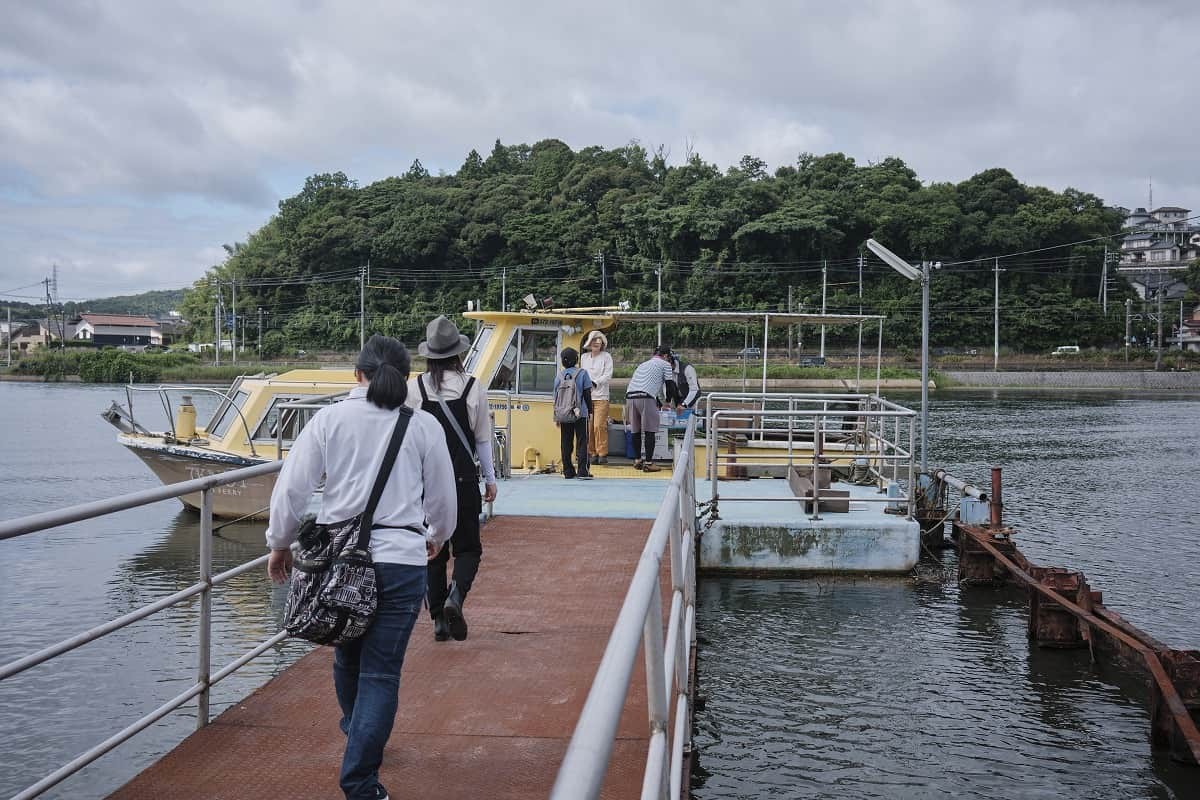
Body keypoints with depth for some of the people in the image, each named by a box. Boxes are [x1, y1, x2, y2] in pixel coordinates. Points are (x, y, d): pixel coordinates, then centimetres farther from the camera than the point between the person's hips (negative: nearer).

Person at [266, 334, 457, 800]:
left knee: (347, 658, 23)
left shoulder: (329, 419, 0)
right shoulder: (424, 427, 0)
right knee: (381, 672, 4)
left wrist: (280, 544, 14)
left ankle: (357, 733, 48)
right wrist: (436, 537, 30)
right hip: (400, 558, -2)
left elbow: (291, 488, -1)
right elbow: (442, 496, 10)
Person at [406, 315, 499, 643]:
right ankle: (455, 596, -16)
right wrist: (489, 478, 10)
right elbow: (482, 438, 0)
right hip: (463, 478, -1)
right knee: (467, 547, 10)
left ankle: (439, 619, 13)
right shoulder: (473, 387, -5)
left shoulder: (414, 388, -4)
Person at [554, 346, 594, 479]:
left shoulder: (559, 376, 4)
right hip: (580, 413, -3)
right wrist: (590, 410, 5)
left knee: (566, 443, 8)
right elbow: (587, 394, -4)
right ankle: (582, 471, -6)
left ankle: (568, 471, 11)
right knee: (582, 442, 0)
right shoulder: (582, 373, -3)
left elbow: (556, 397, 8)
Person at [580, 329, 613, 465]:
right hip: (586, 396, 4)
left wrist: (594, 383, -17)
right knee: (587, 427, -1)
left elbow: (608, 376, -5)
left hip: (601, 397, -4)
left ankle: (602, 454, -6)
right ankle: (591, 453, 8)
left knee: (599, 426, -12)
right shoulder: (584, 357, 16)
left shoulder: (606, 357, 3)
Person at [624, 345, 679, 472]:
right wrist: (668, 401, 32)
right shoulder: (665, 364, 13)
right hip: (645, 398, -6)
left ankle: (637, 460, 22)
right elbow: (670, 385, 14)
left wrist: (659, 404, 43)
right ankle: (648, 463, -2)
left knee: (636, 431, 15)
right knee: (649, 431, -1)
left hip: (629, 395, 6)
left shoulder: (643, 364, 33)